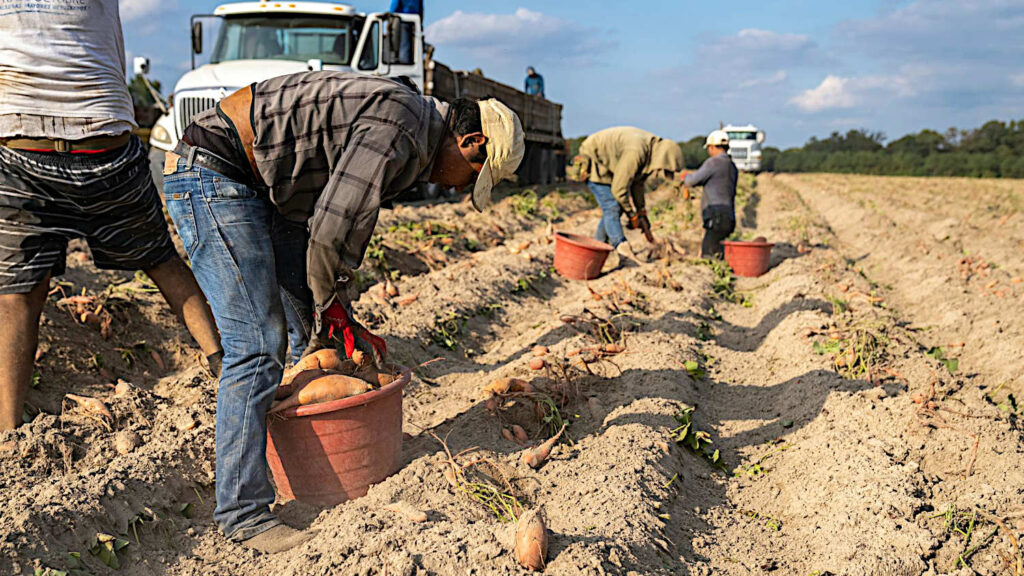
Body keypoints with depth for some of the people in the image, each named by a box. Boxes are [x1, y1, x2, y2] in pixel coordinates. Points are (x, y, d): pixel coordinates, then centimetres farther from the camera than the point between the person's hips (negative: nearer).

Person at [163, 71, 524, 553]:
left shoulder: (411, 139, 12)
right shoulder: (400, 126, -20)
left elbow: (348, 225, 17)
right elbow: (331, 229, -24)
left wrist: (342, 318, 14)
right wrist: (330, 313, -7)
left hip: (255, 185, 11)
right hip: (211, 176, -11)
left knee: (322, 300, 16)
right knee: (256, 343, -13)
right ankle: (242, 512, -5)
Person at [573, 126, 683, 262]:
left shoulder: (651, 146, -5)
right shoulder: (635, 153, -34)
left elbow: (637, 181, 9)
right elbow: (619, 189, -28)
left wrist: (641, 210, 10)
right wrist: (632, 215, -15)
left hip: (607, 167, 10)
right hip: (593, 161, -10)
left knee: (612, 209, 9)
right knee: (612, 209, -17)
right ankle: (625, 254, -23)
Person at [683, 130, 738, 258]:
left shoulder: (714, 162, -8)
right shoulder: (732, 167, 19)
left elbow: (692, 181, -10)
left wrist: (686, 177, 15)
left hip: (717, 218, -9)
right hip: (729, 218, 9)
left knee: (707, 256, -13)